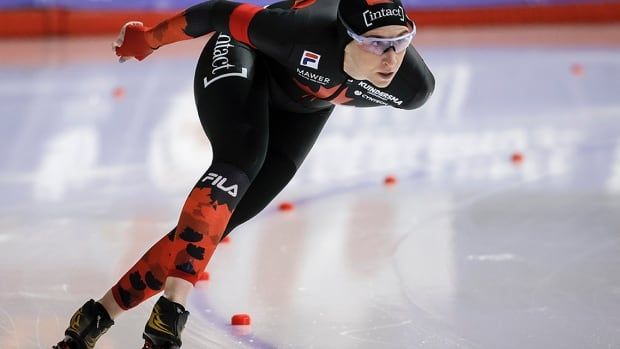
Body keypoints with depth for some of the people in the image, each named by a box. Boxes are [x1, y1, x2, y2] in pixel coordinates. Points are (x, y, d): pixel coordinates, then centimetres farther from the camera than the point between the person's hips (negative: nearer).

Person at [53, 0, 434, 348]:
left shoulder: (414, 86, -30)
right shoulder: (308, 33, -42)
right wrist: (149, 39, -13)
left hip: (303, 105, 5)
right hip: (246, 59, -4)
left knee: (219, 220, -6)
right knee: (241, 160, -32)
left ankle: (103, 312, -5)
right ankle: (170, 313, -39)